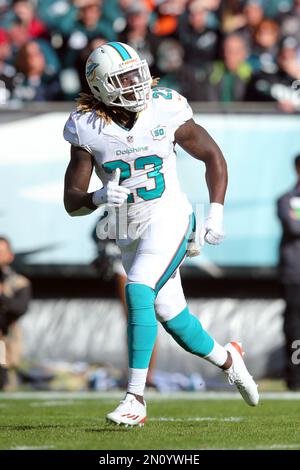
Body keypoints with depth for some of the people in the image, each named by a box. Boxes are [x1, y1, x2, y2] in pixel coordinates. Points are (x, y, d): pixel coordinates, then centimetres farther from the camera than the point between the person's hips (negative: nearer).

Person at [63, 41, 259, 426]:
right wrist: (99, 198, -29)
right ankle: (225, 359, 40)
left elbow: (213, 158, 4)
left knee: (138, 293, -24)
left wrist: (216, 213, -5)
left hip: (168, 221, -3)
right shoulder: (88, 129, -7)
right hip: (129, 232, 4)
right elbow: (71, 202, -7)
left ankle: (135, 399, -21)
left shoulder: (166, 113, -10)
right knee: (171, 316, 9)